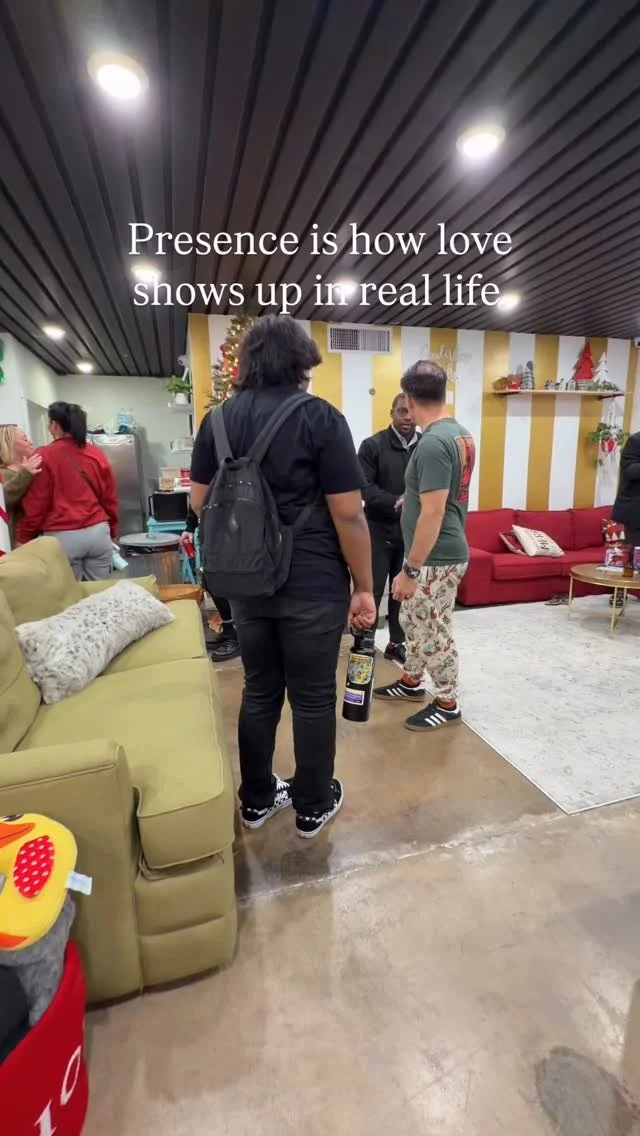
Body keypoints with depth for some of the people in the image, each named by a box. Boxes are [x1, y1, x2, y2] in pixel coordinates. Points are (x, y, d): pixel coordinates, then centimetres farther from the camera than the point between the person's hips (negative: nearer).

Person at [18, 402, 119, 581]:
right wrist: (113, 532, 20)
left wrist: (25, 538, 7)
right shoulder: (97, 455, 5)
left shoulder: (44, 457, -5)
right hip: (98, 532, 3)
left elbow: (35, 505, -4)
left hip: (62, 537, -3)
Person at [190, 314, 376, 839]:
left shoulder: (218, 419, 5)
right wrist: (364, 586, -4)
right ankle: (314, 806, 30)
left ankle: (257, 799, 35)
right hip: (313, 585, -5)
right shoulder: (320, 417, -10)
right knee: (313, 698, 11)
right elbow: (348, 514, -13)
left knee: (259, 691, 19)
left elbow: (200, 502, 10)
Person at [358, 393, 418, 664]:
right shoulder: (373, 445, -4)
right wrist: (396, 503, -23)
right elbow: (364, 488, -11)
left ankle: (397, 642, 27)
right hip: (379, 529, -3)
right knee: (372, 588, 4)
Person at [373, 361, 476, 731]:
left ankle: (448, 704, 25)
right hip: (443, 551, 10)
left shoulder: (433, 443, -23)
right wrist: (410, 500, 36)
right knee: (414, 622, 22)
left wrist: (410, 569, -21)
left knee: (434, 633, 6)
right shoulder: (461, 433, 8)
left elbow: (433, 514, -26)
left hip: (438, 558, -10)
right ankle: (412, 682, 40)